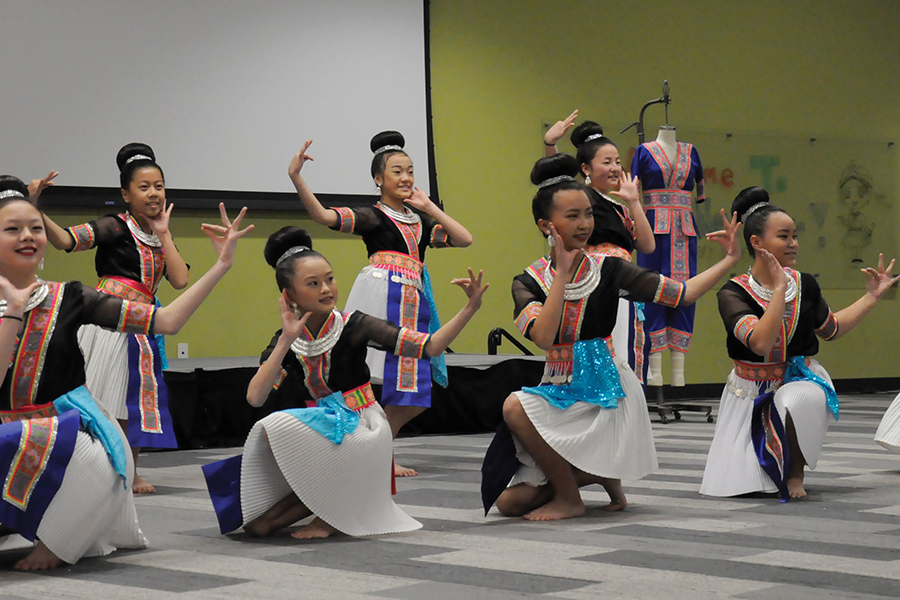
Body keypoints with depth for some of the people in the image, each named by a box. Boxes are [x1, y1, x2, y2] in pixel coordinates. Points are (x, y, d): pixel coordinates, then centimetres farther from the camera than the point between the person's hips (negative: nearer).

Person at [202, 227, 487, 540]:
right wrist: (286, 341, -19)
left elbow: (430, 347, -14)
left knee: (276, 428, -29)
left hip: (363, 432, -5)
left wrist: (470, 308, -26)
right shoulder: (286, 341, 1)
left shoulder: (352, 326, -9)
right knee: (256, 526, -7)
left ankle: (331, 512, -11)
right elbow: (255, 397, -15)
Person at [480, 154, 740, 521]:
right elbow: (544, 338, -17)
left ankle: (569, 499, -11)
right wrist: (562, 275, -18)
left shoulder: (608, 270, -1)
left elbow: (683, 294, -4)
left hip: (605, 394, -3)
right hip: (560, 390, 3)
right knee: (510, 501, -6)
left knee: (516, 407, -31)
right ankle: (596, 473, 16)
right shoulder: (528, 282, 1)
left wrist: (729, 260, -10)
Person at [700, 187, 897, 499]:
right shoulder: (733, 293, -15)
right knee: (735, 487, -6)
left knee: (797, 400, -40)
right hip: (752, 390, -1)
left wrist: (871, 297, 12)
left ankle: (796, 471, -11)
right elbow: (761, 342, -31)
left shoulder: (804, 284, -1)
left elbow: (831, 328, 18)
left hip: (800, 380, 1)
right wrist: (779, 288, -29)